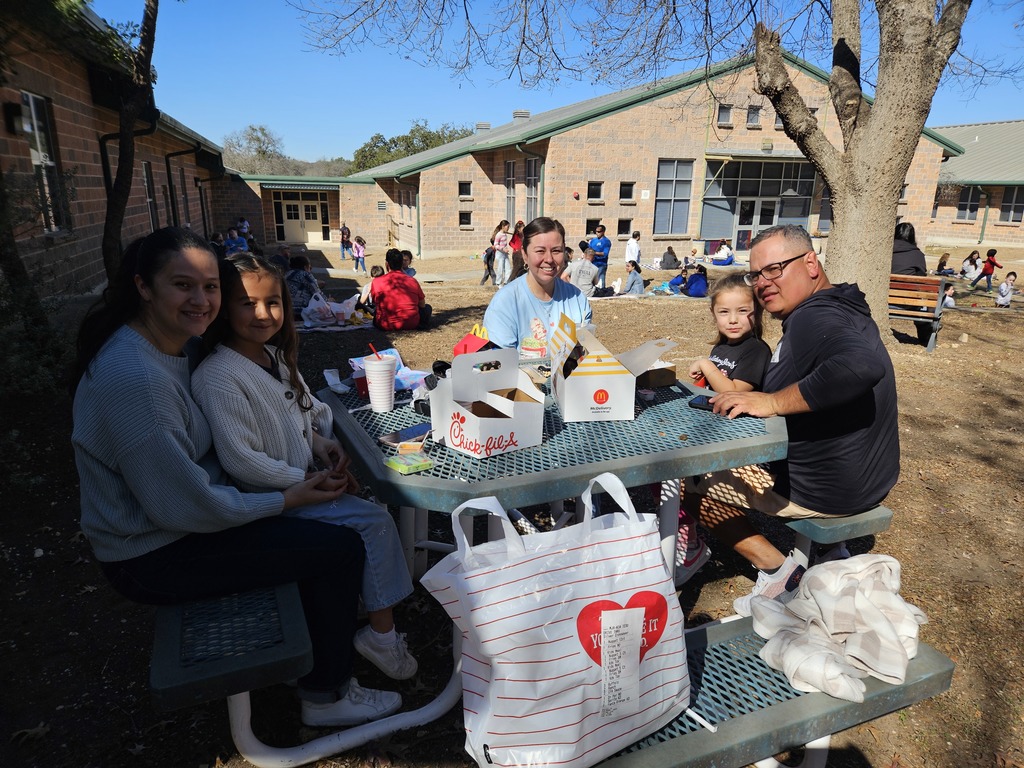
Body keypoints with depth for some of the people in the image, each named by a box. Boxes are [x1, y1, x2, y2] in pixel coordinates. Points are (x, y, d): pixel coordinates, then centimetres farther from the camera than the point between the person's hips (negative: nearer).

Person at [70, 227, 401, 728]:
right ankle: (326, 696, 10)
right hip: (153, 558, -9)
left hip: (186, 514, 9)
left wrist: (304, 444, -3)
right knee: (340, 548, -12)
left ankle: (321, 644, 31)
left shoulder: (178, 344, 0)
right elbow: (185, 506, -27)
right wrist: (287, 499, -17)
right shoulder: (132, 376, -30)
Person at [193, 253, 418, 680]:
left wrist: (328, 445, -2)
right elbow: (241, 461, -25)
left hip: (306, 476, 9)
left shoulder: (275, 355, 7)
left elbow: (307, 411, 18)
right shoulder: (217, 377, -21)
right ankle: (381, 635, 1)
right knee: (375, 523, -14)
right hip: (273, 498, -9)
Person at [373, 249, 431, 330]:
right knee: (427, 307, 25)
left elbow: (375, 302, 12)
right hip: (411, 325, -1)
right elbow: (422, 304, 10)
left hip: (386, 326, 1)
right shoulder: (412, 280, 1)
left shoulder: (377, 281, -3)